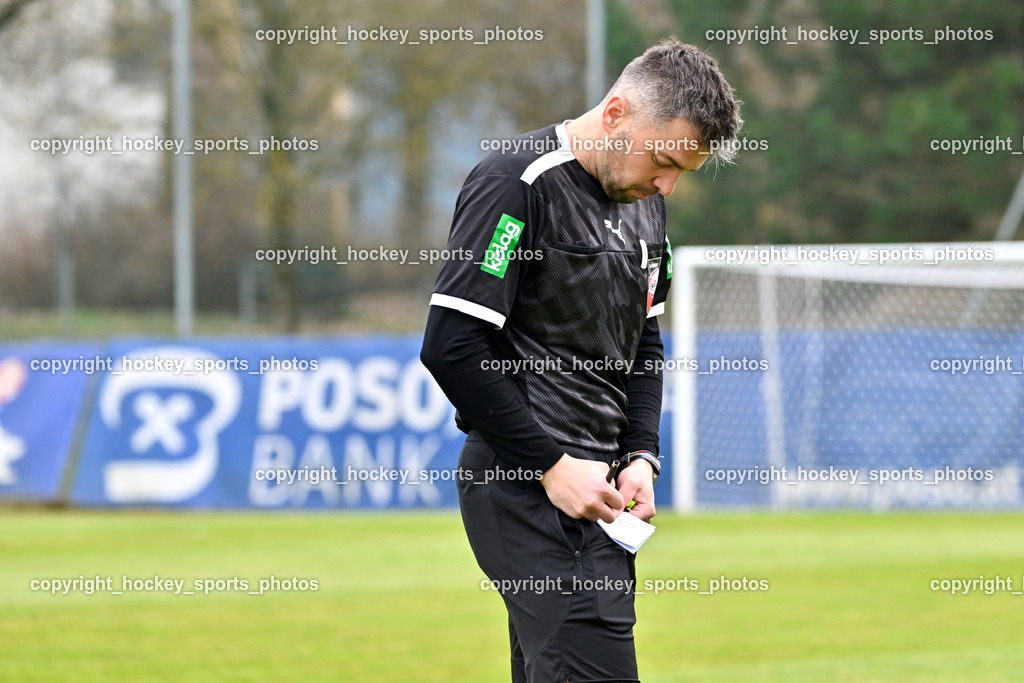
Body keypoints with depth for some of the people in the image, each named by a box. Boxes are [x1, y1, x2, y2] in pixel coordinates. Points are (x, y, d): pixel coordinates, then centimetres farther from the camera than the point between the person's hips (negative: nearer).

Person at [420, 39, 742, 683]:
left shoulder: (647, 201, 14)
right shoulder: (517, 183, -12)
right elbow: (452, 346, -16)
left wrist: (640, 456, 8)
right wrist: (551, 465, -16)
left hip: (592, 487, 9)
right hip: (528, 485, -9)